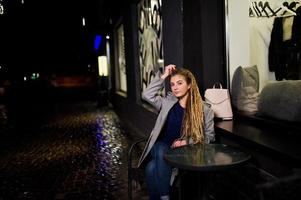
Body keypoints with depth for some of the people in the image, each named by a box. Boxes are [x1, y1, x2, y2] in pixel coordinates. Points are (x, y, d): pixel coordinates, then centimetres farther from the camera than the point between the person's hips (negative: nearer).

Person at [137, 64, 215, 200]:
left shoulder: (204, 109, 0)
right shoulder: (168, 102, 9)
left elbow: (209, 136, 3)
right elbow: (147, 95, -2)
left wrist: (187, 142, -12)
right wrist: (163, 76, -3)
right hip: (163, 147, 3)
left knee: (152, 168, -31)